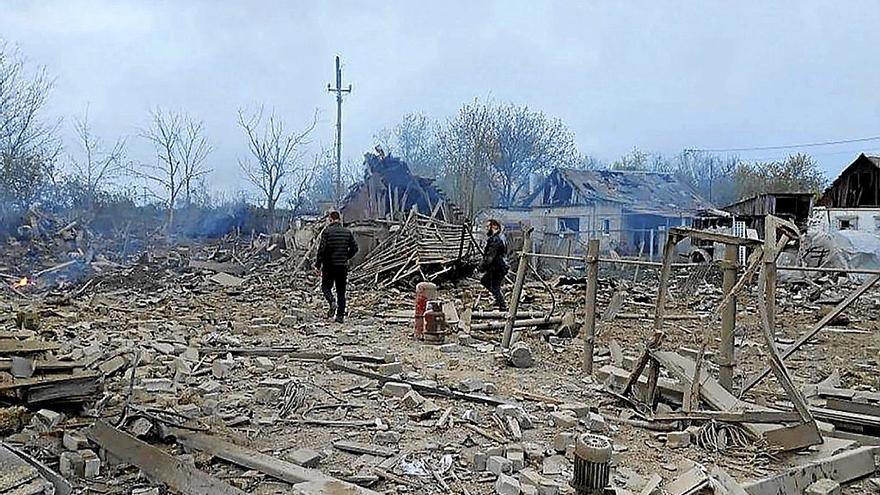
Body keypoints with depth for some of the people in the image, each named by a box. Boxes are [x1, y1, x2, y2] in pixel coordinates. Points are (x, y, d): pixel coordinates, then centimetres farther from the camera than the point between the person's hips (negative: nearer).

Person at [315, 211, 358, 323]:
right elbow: (354, 248, 5)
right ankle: (340, 315, 6)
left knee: (326, 287, 14)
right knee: (341, 291, 9)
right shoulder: (347, 232, 5)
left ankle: (332, 302, -13)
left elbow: (322, 248, -13)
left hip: (329, 265, -3)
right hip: (343, 266, 3)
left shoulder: (327, 231, -7)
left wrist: (318, 264, -4)